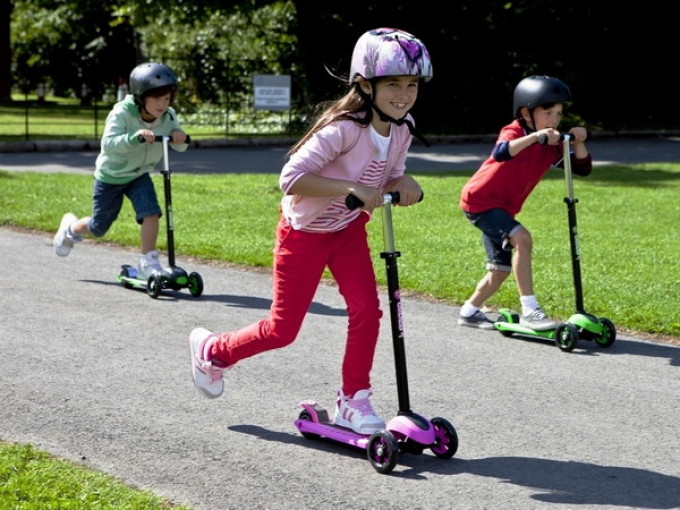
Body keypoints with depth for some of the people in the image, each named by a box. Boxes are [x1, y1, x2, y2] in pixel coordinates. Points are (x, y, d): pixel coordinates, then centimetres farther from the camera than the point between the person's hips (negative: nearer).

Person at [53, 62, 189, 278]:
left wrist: (180, 138, -36)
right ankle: (71, 228, 46)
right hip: (110, 177, -4)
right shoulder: (122, 113, -30)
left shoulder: (168, 116, -15)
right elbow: (108, 144, -41)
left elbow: (179, 147, -12)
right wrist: (136, 137, -57)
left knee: (151, 212, -22)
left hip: (139, 176, 4)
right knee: (99, 227, 12)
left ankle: (148, 261, -10)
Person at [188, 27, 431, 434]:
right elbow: (292, 178, -35)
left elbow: (390, 178, 6)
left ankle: (353, 401, 3)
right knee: (283, 329, 2)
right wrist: (351, 188, -43)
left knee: (366, 309, -11)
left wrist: (404, 183, -18)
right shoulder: (344, 129, -31)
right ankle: (211, 351, 29)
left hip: (350, 230, 6)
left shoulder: (400, 130, -6)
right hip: (304, 233, -6)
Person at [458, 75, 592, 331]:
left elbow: (582, 168, 0)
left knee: (501, 269, 13)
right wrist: (536, 136, -47)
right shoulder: (515, 131, -18)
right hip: (480, 199, -9)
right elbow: (502, 152, -40)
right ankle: (529, 310, -26)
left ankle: (469, 312, 32)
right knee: (522, 238, -27)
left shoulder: (552, 147, 2)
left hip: (502, 208, 9)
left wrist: (579, 143, -17)